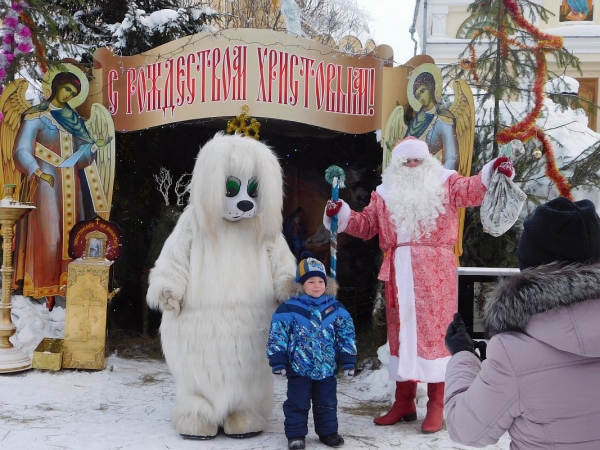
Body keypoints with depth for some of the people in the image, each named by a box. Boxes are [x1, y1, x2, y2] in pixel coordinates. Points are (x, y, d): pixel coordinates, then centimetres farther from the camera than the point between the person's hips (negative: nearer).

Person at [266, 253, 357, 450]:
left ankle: (328, 431, 29)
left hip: (327, 368, 2)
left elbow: (347, 336, 4)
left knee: (327, 403, 14)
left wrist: (348, 362, 2)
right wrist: (279, 363, -7)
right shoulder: (289, 309, -9)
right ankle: (295, 434, 19)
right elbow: (277, 337, -6)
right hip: (298, 368, -2)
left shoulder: (335, 308, -1)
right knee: (297, 403, 6)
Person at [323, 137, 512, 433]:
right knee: (401, 331, 8)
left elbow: (472, 191, -8)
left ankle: (436, 404, 5)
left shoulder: (444, 183, 7)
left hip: (434, 272, -3)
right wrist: (341, 214, 0)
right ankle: (404, 402, 19)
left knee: (434, 330, -3)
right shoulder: (385, 193, 15)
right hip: (399, 272, 4)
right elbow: (366, 225, 16)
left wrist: (492, 171, -27)